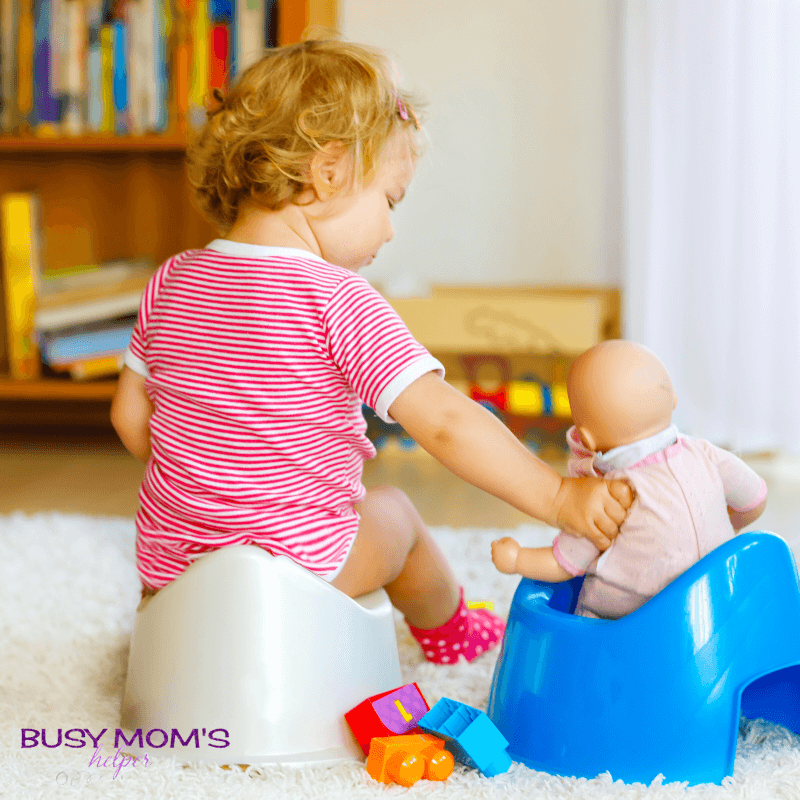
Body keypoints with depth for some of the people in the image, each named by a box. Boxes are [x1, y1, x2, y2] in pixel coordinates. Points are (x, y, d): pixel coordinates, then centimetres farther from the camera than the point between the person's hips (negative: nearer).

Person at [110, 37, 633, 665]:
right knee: (393, 512, 27)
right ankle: (448, 627, 50)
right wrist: (558, 497, -21)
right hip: (295, 561, -4)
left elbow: (131, 414, 7)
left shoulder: (172, 282, -2)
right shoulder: (335, 299, -22)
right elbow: (444, 423, -27)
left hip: (169, 562, 5)